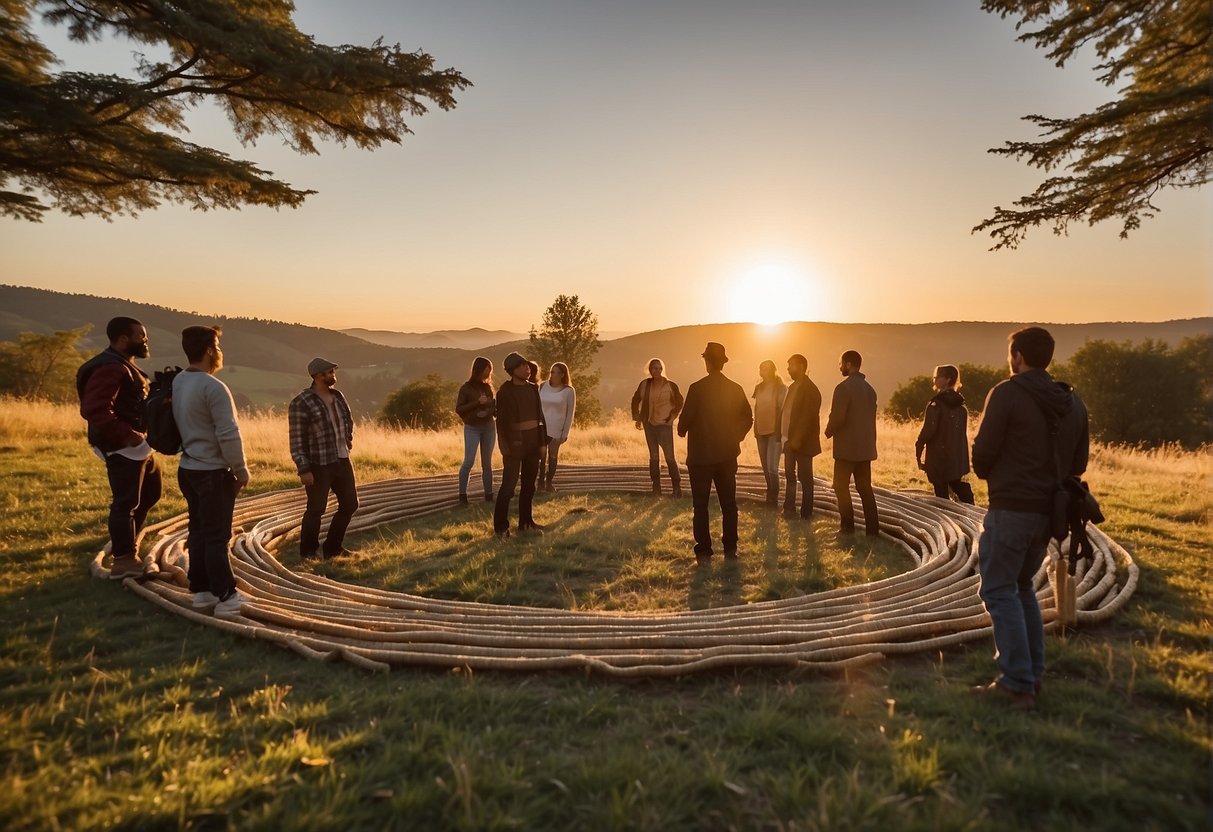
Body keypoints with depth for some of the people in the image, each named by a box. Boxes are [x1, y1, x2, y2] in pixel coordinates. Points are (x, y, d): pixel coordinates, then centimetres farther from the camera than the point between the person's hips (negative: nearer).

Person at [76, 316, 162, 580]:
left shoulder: (124, 365, 16)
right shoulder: (109, 369, -19)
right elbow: (96, 411, -29)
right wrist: (128, 435, -27)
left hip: (137, 445, 11)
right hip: (123, 448, -11)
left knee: (151, 491, 22)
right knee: (126, 502, -3)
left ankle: (123, 542, 33)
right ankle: (124, 561, 6)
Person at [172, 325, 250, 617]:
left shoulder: (177, 382, 6)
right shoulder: (213, 387, -21)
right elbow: (228, 435, -21)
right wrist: (241, 471, -11)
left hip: (188, 469, 8)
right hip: (213, 472, -8)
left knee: (198, 530, 16)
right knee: (217, 536, -1)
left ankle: (201, 591, 25)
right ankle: (225, 597, 7)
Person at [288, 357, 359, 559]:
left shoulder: (338, 396, 8)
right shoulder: (301, 403, -14)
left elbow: (348, 420, 27)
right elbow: (296, 440, -15)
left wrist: (349, 439, 17)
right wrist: (304, 470, -18)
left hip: (342, 461, 7)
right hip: (318, 466, -7)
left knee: (350, 504, 12)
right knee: (316, 509, 3)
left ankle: (332, 548, 27)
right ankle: (309, 552, 22)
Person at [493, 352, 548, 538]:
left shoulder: (533, 388, 8)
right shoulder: (505, 391, -10)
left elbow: (539, 416, 12)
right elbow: (502, 421, -11)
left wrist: (542, 441, 7)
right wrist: (507, 447, -16)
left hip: (532, 444, 6)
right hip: (514, 444, -6)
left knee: (529, 485, 12)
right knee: (509, 485, -5)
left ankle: (525, 522, 23)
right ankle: (500, 526, 3)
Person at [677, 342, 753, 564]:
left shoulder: (697, 388, -14)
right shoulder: (735, 389, 0)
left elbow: (686, 417, -16)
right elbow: (747, 418, 4)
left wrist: (682, 430, 6)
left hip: (701, 456, -4)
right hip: (727, 455, 4)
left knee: (700, 505, 4)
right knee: (728, 503, 13)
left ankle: (704, 552, 4)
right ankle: (730, 548, 19)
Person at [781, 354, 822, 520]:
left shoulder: (810, 389, -13)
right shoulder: (793, 387, 13)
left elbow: (808, 417, -19)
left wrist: (797, 439, -22)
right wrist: (785, 436, 7)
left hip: (802, 442, -8)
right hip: (790, 439, 8)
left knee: (805, 477, 0)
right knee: (790, 475, 13)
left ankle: (806, 513, 8)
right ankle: (789, 509, 21)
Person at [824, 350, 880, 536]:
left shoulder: (844, 387, -15)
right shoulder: (869, 388, 11)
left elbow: (837, 418, -20)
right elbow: (871, 417, 13)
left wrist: (828, 432, -2)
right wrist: (870, 440, 18)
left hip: (847, 447, -7)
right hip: (866, 447, 7)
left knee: (841, 486, 3)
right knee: (865, 488, 11)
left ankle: (847, 526, 2)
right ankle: (872, 528, 10)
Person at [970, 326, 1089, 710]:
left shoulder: (1008, 393, -12)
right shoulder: (1073, 403, 10)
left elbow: (983, 451, -13)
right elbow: (1078, 463, 13)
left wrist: (986, 473, 8)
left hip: (1011, 508, -8)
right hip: (1048, 511, 8)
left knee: (1000, 591, 0)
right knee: (1021, 586, 20)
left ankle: (1017, 684, -1)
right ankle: (1032, 674, 23)